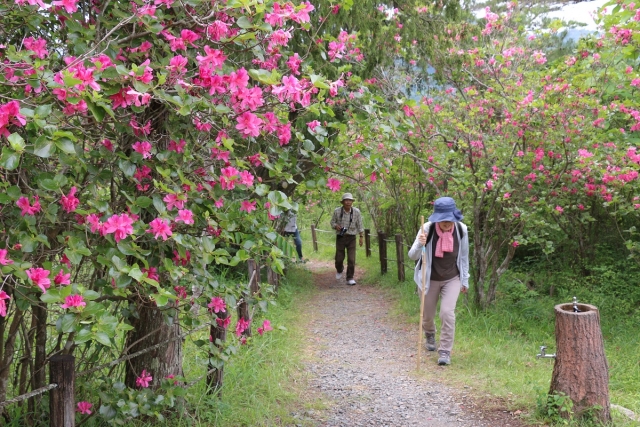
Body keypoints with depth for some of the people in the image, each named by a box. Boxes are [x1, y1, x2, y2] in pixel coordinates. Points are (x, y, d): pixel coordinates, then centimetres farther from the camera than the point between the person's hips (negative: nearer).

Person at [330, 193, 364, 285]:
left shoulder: (356, 211, -7)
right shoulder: (337, 211, -8)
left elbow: (359, 225, 1)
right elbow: (332, 222, 4)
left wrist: (361, 237, -4)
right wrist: (336, 226, -18)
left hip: (351, 238, 0)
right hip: (340, 237, 0)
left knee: (351, 259, -9)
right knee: (339, 258, 5)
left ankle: (350, 279, 2)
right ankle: (339, 270, 39)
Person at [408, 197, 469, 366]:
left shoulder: (461, 230, -15)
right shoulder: (427, 229, -23)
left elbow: (464, 256, 0)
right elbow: (412, 256, -22)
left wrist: (465, 280, 7)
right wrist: (420, 244, -44)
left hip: (452, 279, 0)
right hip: (429, 279, 0)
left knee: (447, 312, -16)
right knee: (427, 315, 16)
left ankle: (445, 351, 1)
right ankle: (430, 335, 51)